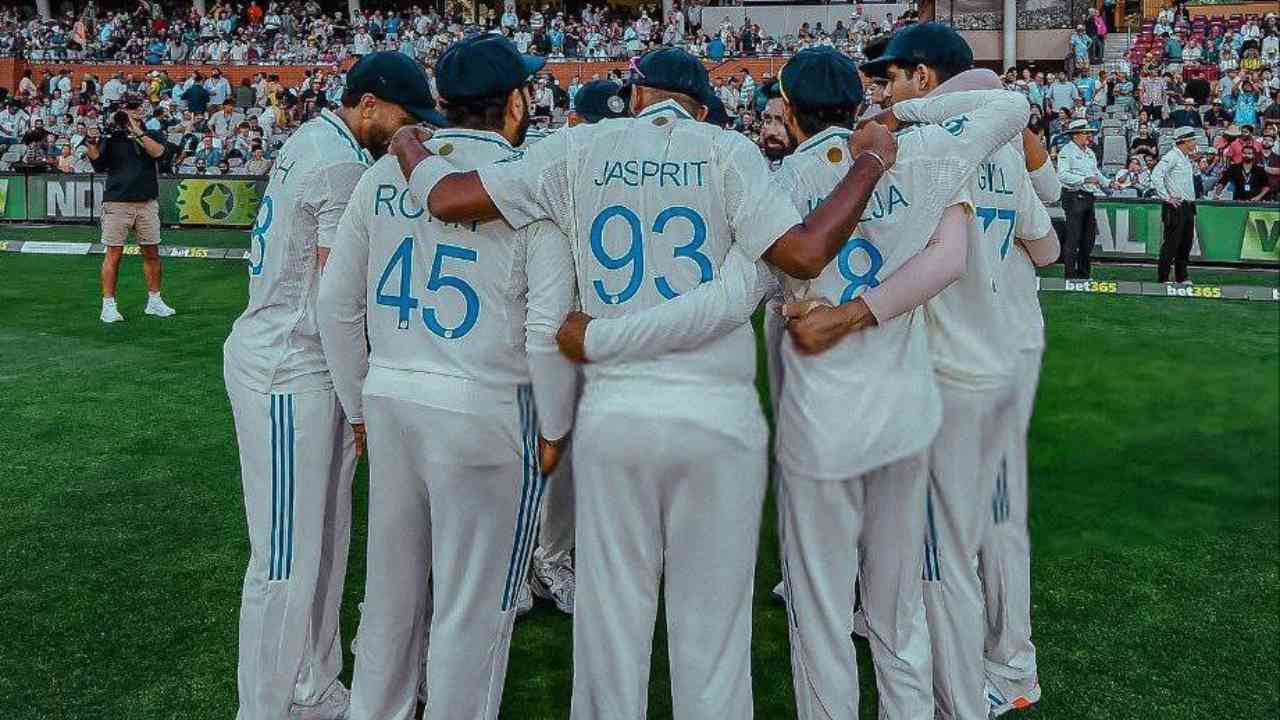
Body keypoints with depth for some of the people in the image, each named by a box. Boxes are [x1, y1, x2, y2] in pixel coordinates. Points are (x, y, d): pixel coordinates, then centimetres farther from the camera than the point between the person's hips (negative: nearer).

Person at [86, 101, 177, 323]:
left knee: (152, 253, 7)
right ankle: (108, 306, 1)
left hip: (147, 203, 2)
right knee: (114, 254, -3)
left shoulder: (153, 136, 11)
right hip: (117, 202, -2)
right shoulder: (111, 136, 7)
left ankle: (154, 302, 19)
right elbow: (98, 164, -1)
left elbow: (159, 152, -10)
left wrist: (138, 132, -16)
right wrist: (92, 142, -16)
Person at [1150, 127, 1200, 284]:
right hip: (1175, 207, -9)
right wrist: (1166, 197, -21)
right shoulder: (1172, 156, -11)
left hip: (1188, 207, 9)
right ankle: (1163, 278, -4)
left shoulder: (1187, 158, 19)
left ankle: (1181, 277, 18)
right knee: (1171, 243, -7)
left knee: (1186, 243, 11)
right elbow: (1156, 175, -22)